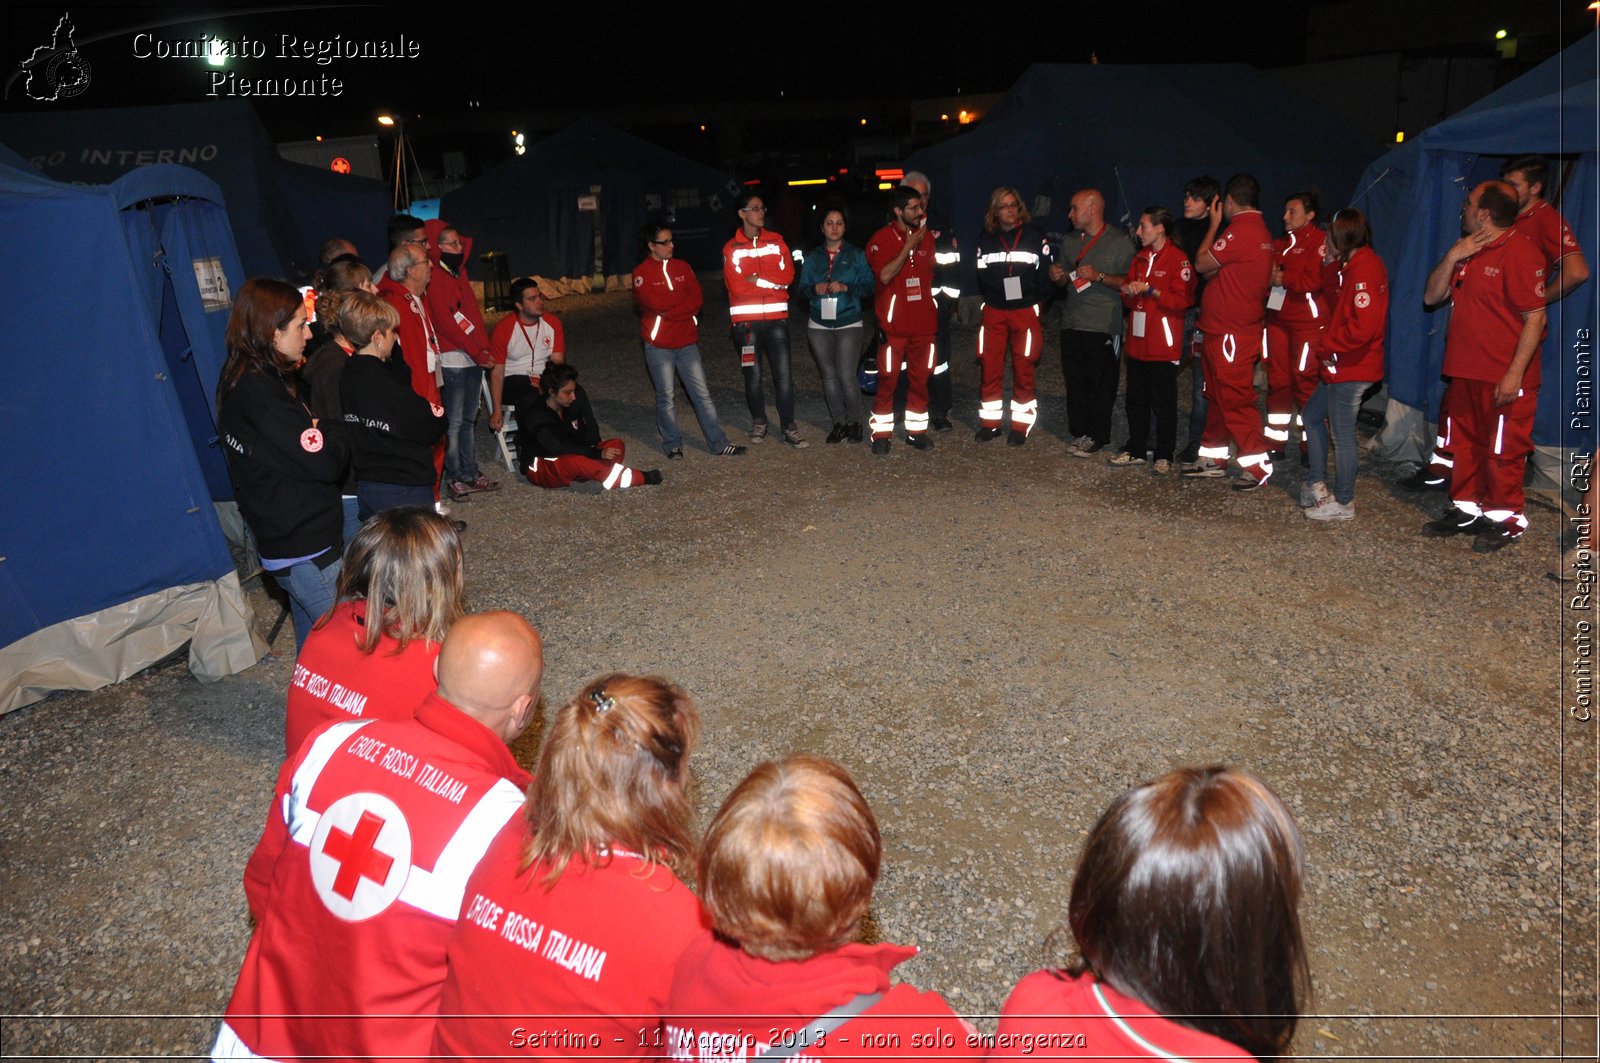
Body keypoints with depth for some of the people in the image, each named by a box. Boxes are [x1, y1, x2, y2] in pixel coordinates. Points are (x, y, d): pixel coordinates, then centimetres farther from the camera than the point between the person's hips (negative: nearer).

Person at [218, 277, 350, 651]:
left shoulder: (243, 379, 10)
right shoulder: (258, 392, -21)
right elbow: (325, 461, -22)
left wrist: (317, 429, -5)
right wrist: (332, 430, -4)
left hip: (288, 540, 10)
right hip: (306, 549, -10)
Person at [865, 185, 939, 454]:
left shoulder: (926, 237, 12)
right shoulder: (881, 239, -6)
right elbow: (885, 275, -19)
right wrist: (907, 248, -19)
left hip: (924, 322, 5)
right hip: (893, 323, -5)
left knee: (920, 378, 8)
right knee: (887, 379, -2)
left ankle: (916, 430, 17)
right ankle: (881, 433, 6)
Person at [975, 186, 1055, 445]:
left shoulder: (1035, 237, -3)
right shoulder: (986, 239, 6)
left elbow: (1048, 273, -1)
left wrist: (1038, 302, -5)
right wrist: (992, 297, 6)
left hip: (1026, 312, -3)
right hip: (994, 312, 3)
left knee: (1023, 369, 1)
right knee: (990, 368, 3)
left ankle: (1021, 425, 10)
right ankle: (990, 422, 15)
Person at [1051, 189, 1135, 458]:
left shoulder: (1120, 242, -4)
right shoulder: (1070, 241, 15)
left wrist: (1100, 276, -19)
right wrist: (1058, 277, 2)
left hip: (1104, 327, -6)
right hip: (1072, 323, 6)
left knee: (1100, 384, -2)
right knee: (1075, 381, 6)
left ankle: (1097, 436, 6)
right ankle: (1080, 432, 15)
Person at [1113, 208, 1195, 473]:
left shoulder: (1178, 259, -8)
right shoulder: (1140, 258, 16)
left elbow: (1182, 301, -15)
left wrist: (1150, 290, -17)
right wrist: (1129, 293, -2)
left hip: (1163, 345, -7)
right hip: (1138, 342, 7)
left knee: (1163, 403, 0)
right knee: (1136, 400, 11)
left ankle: (1164, 456, 9)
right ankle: (1136, 451, 20)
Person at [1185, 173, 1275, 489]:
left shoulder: (1240, 231, -18)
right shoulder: (1261, 232, 14)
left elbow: (1202, 265, -10)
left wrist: (1214, 225, 0)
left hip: (1231, 334, -10)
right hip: (1220, 330, 10)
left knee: (1234, 399, -6)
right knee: (1217, 397, 17)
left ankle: (1258, 465, 0)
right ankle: (1212, 457, 27)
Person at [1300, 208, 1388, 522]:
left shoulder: (1363, 270, -20)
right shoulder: (1357, 265, 12)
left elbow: (1361, 329, -28)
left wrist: (1322, 346, -17)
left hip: (1351, 368, -11)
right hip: (1340, 366, 11)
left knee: (1342, 435, -1)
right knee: (1311, 415, 21)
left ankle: (1343, 503, 11)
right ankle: (1316, 485, 30)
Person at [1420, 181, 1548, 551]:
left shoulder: (1520, 253, -14)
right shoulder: (1469, 251, 14)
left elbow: (1535, 318, -17)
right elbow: (1432, 297, 11)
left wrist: (1515, 374, -21)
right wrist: (1451, 258, -4)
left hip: (1504, 377, -8)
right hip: (1466, 371, 9)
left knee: (1503, 450, 0)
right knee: (1466, 443, 15)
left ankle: (1504, 519, 12)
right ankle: (1466, 509, 27)